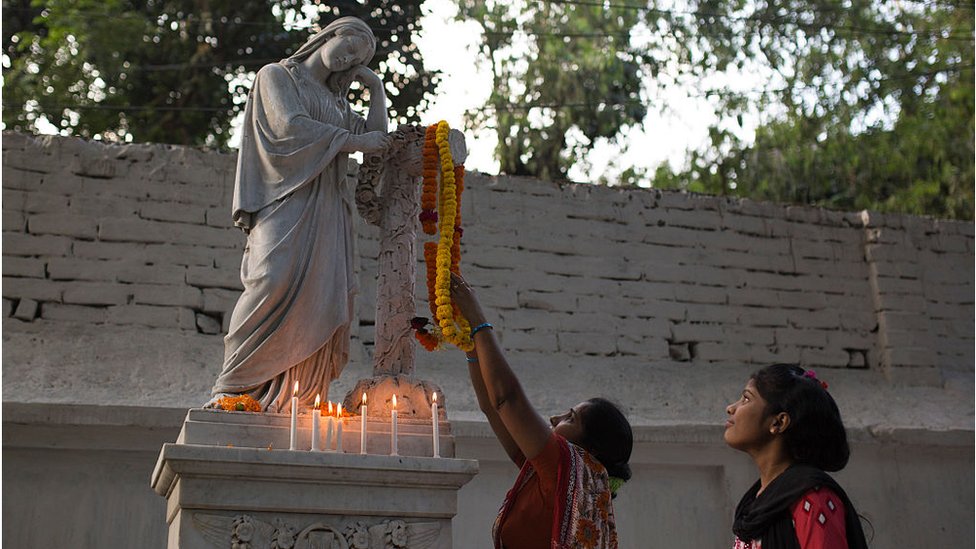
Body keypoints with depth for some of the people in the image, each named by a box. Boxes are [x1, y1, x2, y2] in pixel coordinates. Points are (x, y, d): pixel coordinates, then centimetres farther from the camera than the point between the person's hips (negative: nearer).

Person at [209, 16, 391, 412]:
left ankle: (295, 401, -13)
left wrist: (376, 88, 23)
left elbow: (377, 138, 19)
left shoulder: (336, 103, 29)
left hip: (327, 211, 6)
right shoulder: (275, 76, 13)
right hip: (285, 199, -6)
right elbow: (290, 125, -5)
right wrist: (354, 141, -4)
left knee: (324, 296, -12)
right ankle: (232, 387, -20)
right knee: (274, 280, -27)